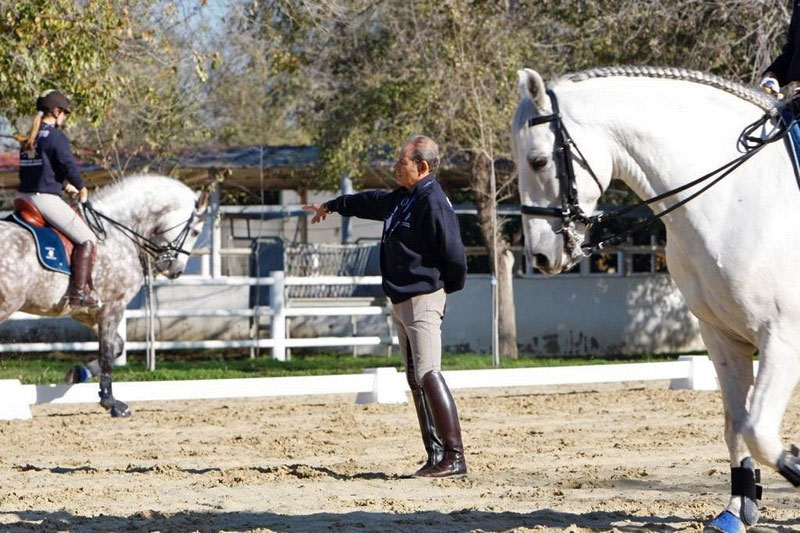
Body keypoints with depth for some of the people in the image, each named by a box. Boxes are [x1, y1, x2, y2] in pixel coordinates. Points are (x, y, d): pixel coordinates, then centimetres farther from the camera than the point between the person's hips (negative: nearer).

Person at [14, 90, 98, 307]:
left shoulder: (27, 140, 14)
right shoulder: (56, 137, -12)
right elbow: (68, 165, -15)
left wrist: (64, 185, 25)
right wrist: (81, 188, 4)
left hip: (25, 197, 9)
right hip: (46, 199, -9)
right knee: (87, 240, -2)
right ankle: (79, 292, -9)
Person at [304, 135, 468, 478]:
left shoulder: (432, 203, -16)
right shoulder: (401, 198, 14)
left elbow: (454, 253, -19)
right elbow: (370, 202, 34)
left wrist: (448, 287, -3)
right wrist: (332, 206, 48)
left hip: (423, 300, -10)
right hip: (401, 302, 10)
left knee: (428, 374, -18)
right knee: (416, 381, 8)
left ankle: (454, 457, -22)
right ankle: (436, 455, 9)